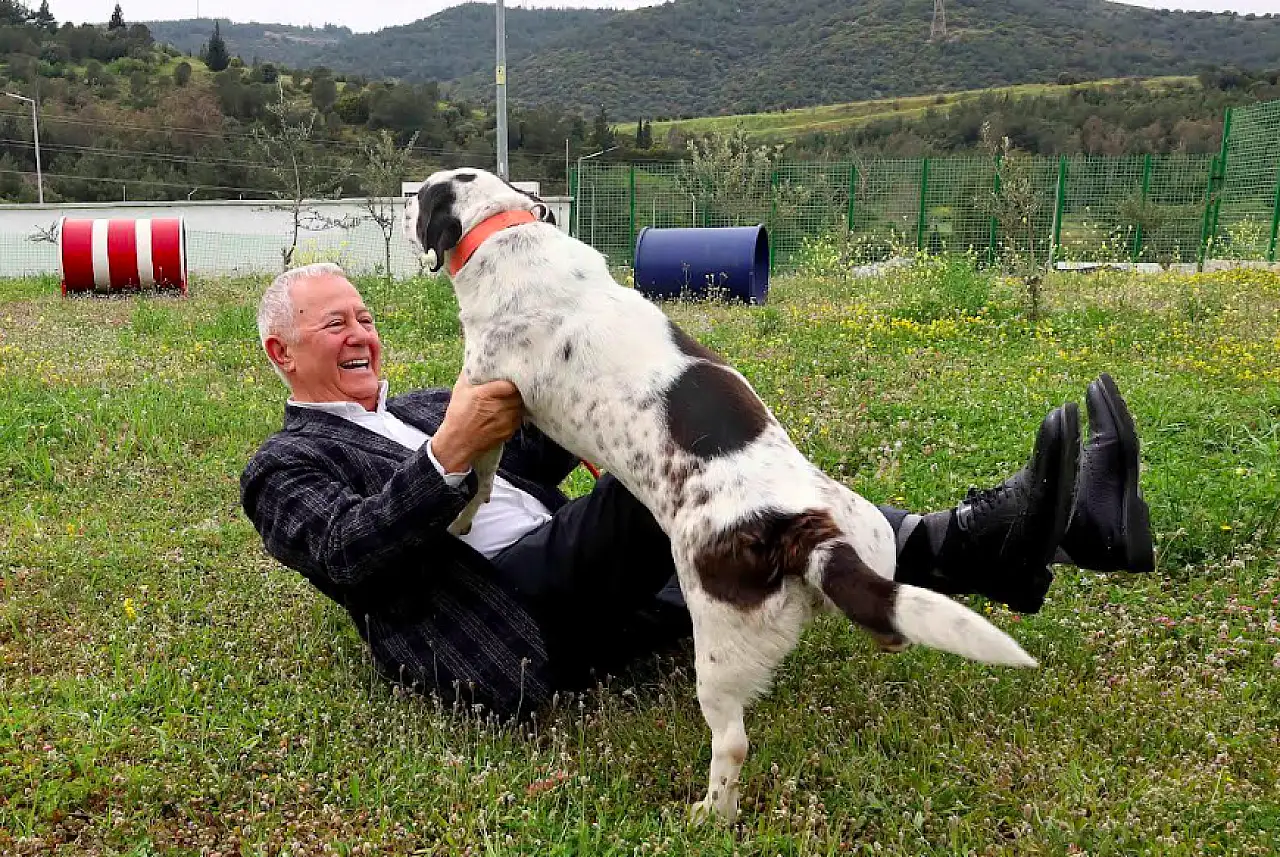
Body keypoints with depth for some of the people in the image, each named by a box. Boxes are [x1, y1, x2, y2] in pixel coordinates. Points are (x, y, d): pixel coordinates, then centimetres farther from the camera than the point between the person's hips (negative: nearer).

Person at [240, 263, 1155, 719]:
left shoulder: (418, 409, 30)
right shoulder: (284, 466, 11)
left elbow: (529, 473, 19)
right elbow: (348, 553, -11)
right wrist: (451, 453, -23)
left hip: (572, 589, 7)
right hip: (492, 611, -7)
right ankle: (971, 545, -29)